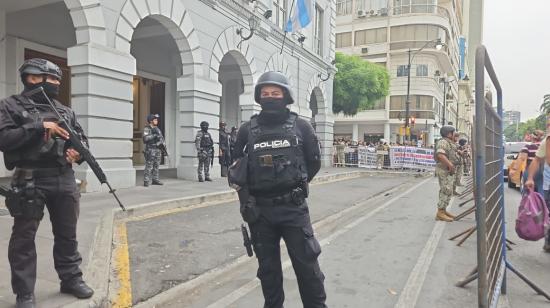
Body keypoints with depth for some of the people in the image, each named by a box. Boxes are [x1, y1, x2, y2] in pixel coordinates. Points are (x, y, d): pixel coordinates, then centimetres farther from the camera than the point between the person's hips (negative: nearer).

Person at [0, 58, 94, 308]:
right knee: (24, 237, 4)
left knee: (67, 234, 12)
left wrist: (78, 152, -4)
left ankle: (71, 279, 26)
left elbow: (81, 139, 18)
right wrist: (39, 126, -17)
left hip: (64, 179, 5)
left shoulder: (65, 110, 15)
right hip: (30, 180, -4)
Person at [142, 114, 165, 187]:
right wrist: (154, 135, -21)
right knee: (149, 167, -8)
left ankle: (155, 179, 16)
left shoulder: (157, 129, 16)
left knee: (156, 166, 9)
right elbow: (145, 138, -19)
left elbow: (162, 139, 14)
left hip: (158, 150, 7)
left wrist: (160, 142, -6)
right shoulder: (146, 129, -5)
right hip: (150, 150, -7)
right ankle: (146, 181, -5)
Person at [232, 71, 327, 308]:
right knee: (268, 267, 14)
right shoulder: (248, 129, 3)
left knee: (306, 264, 3)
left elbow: (314, 161, 8)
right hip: (260, 209, 2)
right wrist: (245, 197, 0)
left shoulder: (300, 126, -1)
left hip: (293, 207, -2)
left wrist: (296, 184, 7)